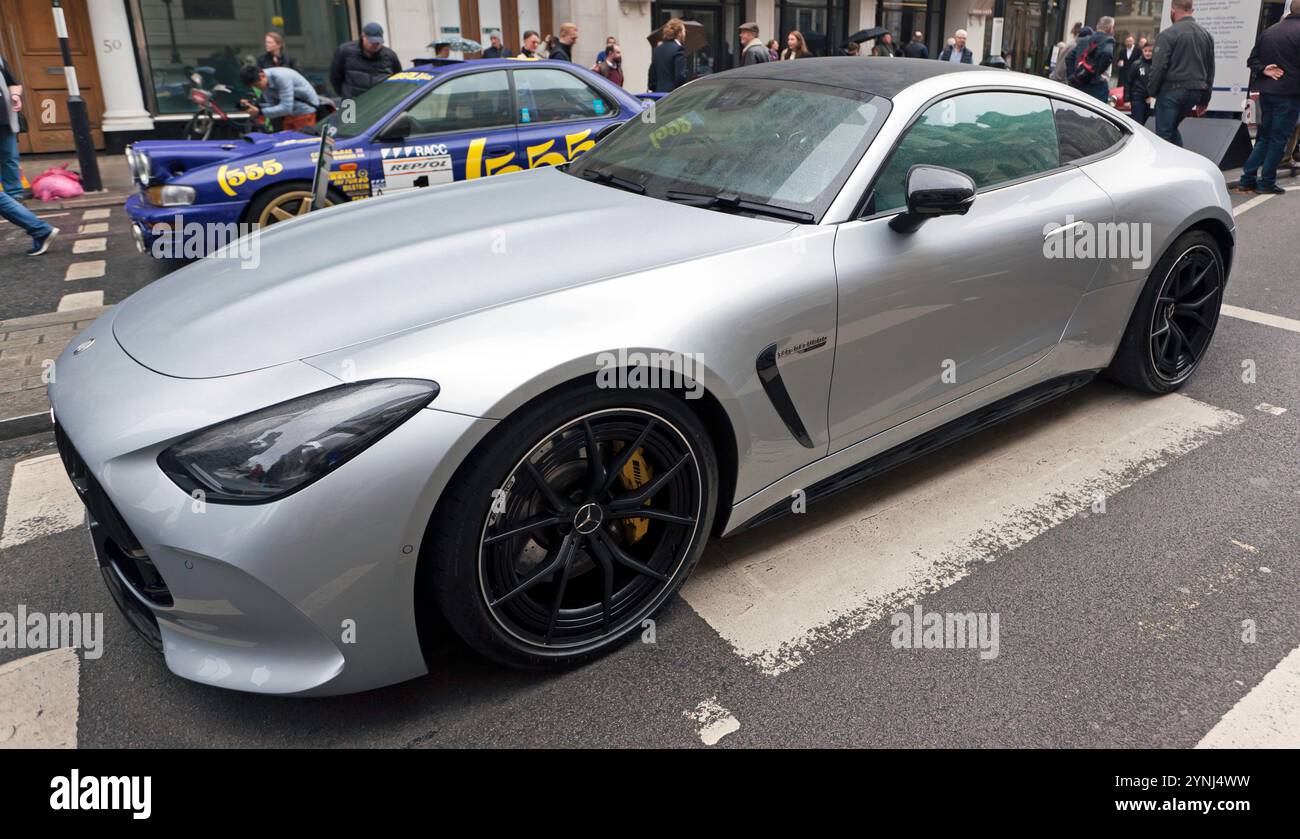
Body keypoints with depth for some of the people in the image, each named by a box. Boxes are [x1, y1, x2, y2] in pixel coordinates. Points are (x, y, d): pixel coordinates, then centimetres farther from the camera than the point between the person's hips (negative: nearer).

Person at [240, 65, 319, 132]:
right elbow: (271, 105, 0)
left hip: (305, 111, -8)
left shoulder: (281, 77, -28)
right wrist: (251, 105, -15)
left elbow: (286, 108, -31)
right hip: (289, 114, 8)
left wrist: (259, 112, -29)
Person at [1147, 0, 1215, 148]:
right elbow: (1210, 70, 16)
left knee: (1164, 133, -1)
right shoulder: (1206, 35, 13)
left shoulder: (1168, 34, -9)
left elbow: (1158, 67, -13)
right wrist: (1204, 100, 21)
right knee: (1172, 129, 21)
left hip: (1172, 90, -7)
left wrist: (1151, 91, 0)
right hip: (1196, 91, 7)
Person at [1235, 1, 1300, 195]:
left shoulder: (1268, 31, 9)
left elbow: (1252, 60, 12)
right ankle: (1267, 182, 3)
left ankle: (1247, 180, 10)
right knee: (1279, 139, 1)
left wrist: (1264, 69, -1)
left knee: (1264, 136, 14)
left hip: (1266, 92, 7)